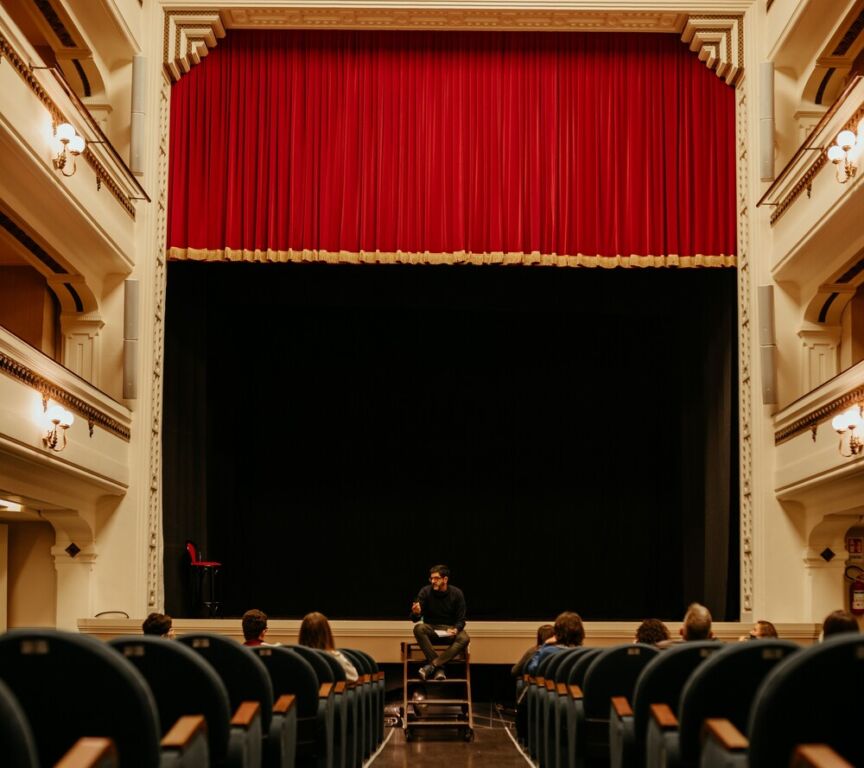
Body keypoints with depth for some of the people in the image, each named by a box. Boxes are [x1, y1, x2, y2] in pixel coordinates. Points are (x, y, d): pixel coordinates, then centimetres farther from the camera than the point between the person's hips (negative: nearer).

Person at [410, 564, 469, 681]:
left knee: (464, 638, -32)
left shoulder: (457, 593, -6)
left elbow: (461, 619, -2)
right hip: (431, 629, 0)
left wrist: (455, 629, -26)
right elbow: (415, 619, -10)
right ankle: (439, 668, -33)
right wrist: (415, 613, -35)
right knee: (418, 628, -34)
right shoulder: (425, 591, -8)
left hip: (450, 629, 0)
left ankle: (432, 665, -36)